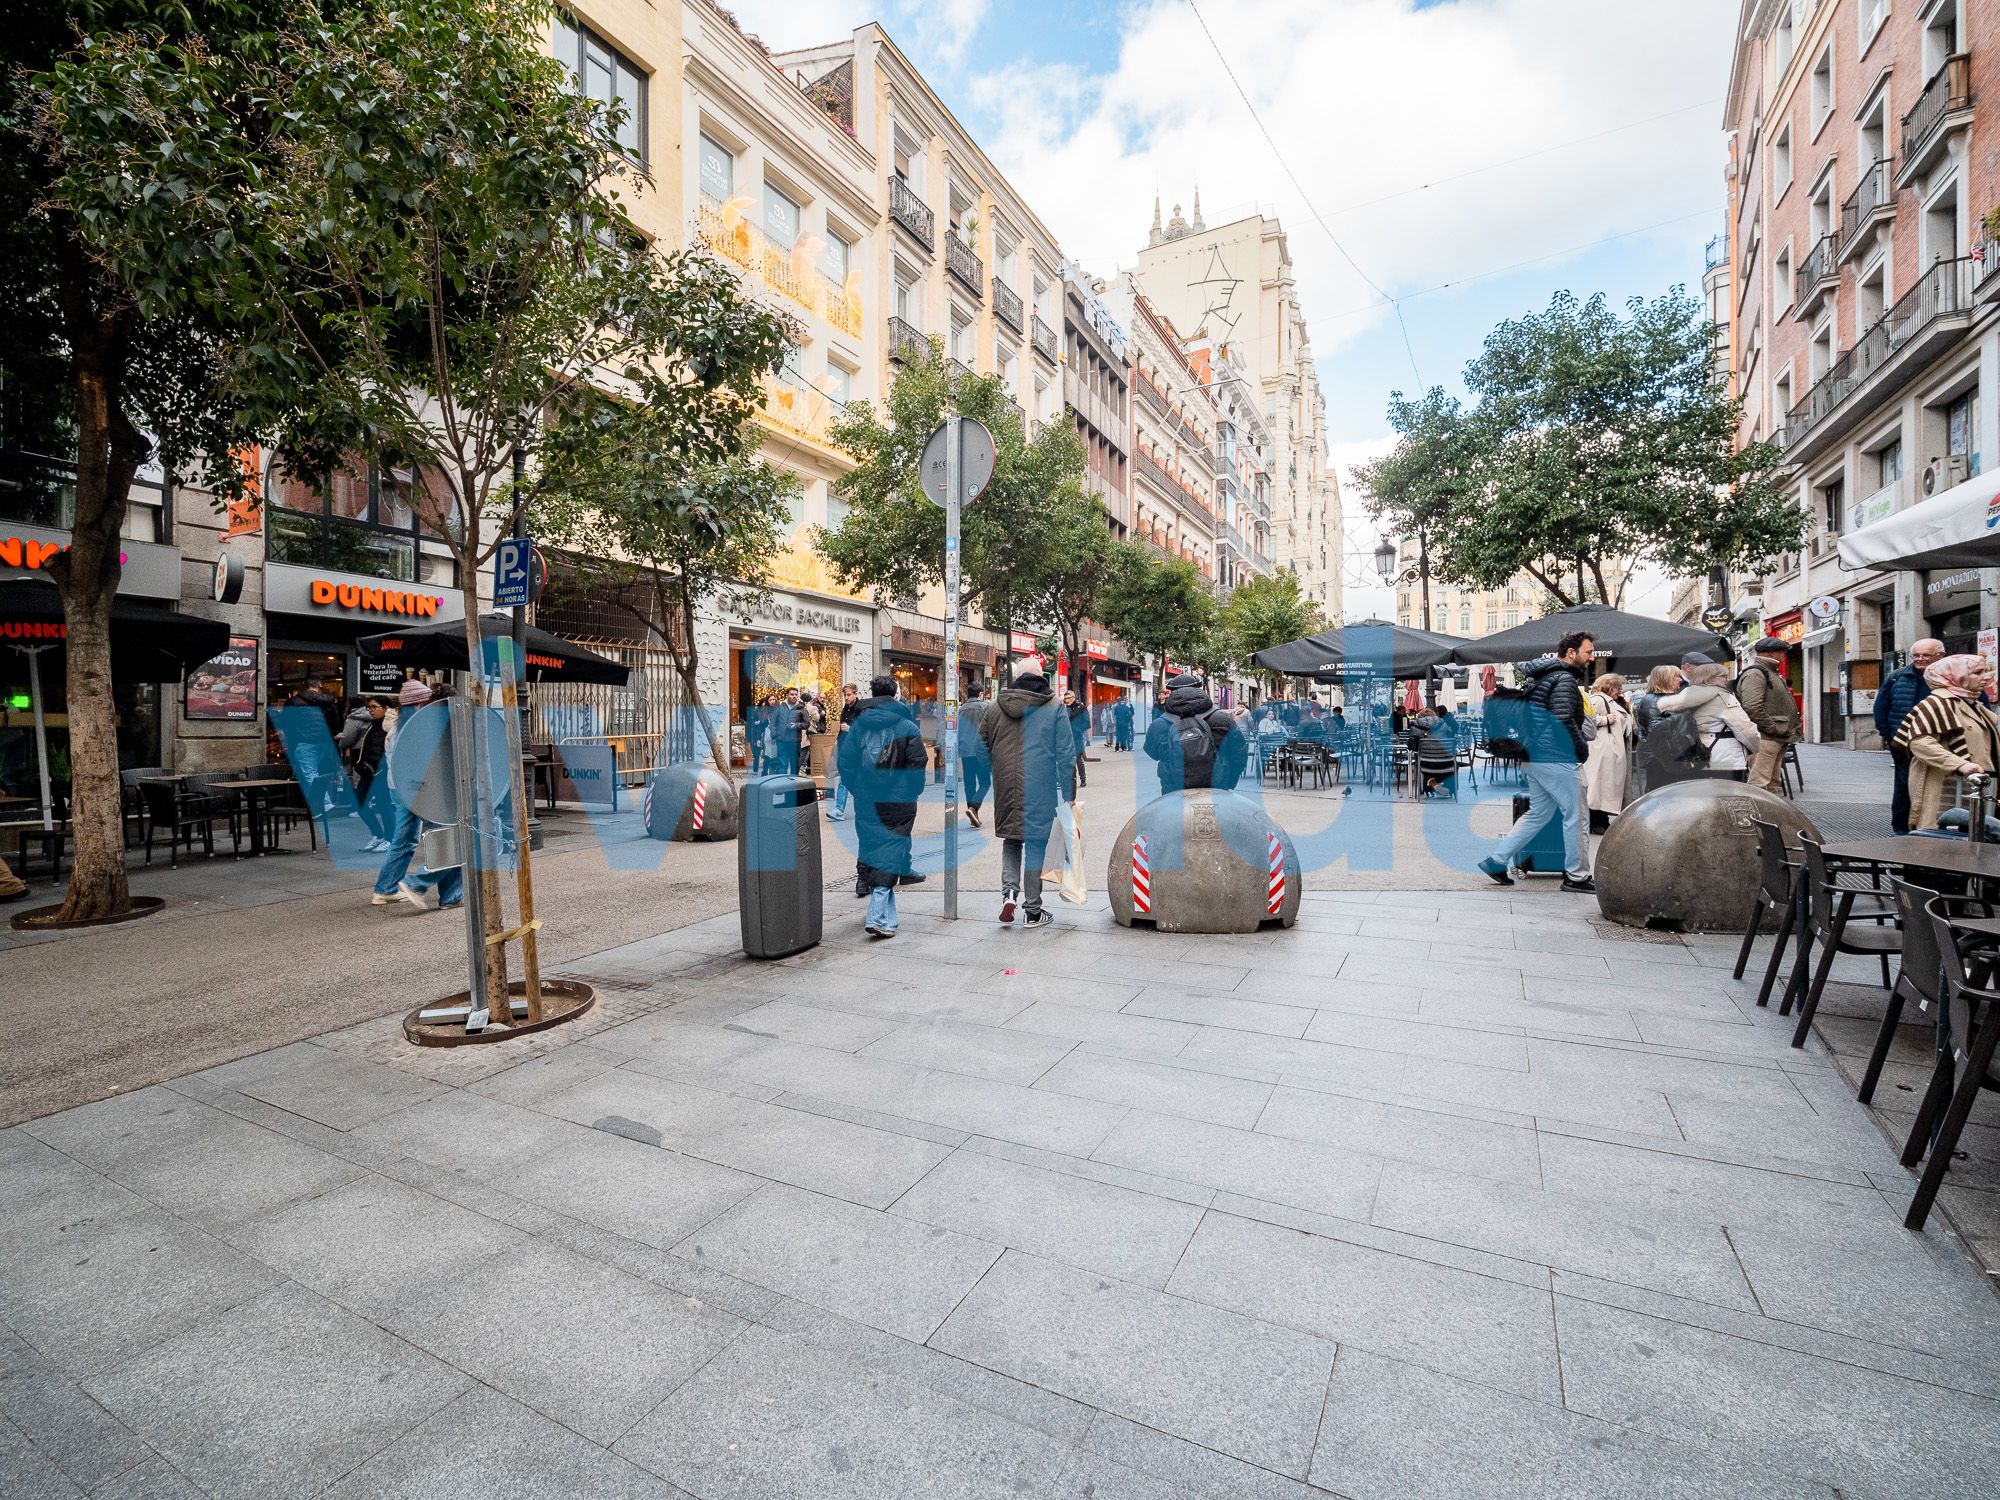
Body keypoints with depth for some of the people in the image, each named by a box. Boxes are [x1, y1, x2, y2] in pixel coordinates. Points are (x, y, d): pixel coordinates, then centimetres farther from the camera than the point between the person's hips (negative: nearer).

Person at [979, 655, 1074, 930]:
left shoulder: (997, 706, 6)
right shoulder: (1054, 707, -1)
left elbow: (981, 748, 10)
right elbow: (1066, 754, -3)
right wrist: (1069, 794, 1)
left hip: (1006, 788, 3)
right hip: (1040, 790, -2)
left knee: (1011, 840, 19)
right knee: (1036, 843, 5)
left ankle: (1009, 890, -1)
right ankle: (1033, 910, 12)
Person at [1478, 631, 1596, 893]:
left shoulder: (1537, 677, 17)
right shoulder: (1564, 680, -13)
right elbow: (1564, 722, -21)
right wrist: (1584, 748, -8)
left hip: (1533, 757, 10)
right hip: (1556, 760, -9)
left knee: (1538, 814, 15)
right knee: (1575, 815, 2)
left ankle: (1496, 860, 12)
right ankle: (1576, 876, 10)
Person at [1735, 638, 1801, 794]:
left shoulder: (1774, 673, 22)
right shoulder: (1754, 674, -12)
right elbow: (1753, 708, -23)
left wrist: (1788, 731, 19)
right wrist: (1774, 728, -19)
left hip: (1777, 739, 11)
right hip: (1765, 738, -11)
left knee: (1772, 782, 15)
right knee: (1760, 784, -13)